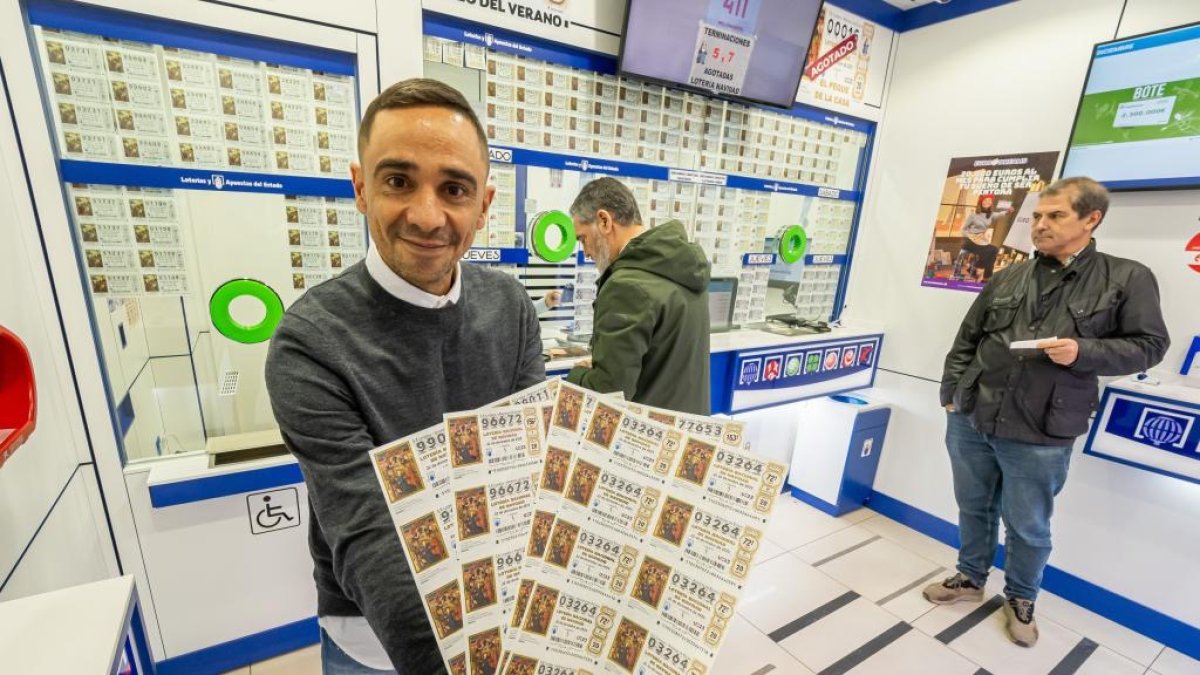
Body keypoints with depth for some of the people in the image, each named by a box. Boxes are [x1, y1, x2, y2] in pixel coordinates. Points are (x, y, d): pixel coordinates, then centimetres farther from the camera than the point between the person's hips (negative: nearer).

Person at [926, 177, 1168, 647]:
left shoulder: (1128, 279, -1)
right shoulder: (1007, 278, 5)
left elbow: (1149, 345, 0)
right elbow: (966, 341, 8)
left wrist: (1083, 352, -18)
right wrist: (950, 394, 4)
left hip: (1040, 437, -2)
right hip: (970, 421, 3)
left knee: (1028, 526, 14)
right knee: (974, 508, 19)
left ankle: (1021, 599, 39)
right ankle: (970, 578, 40)